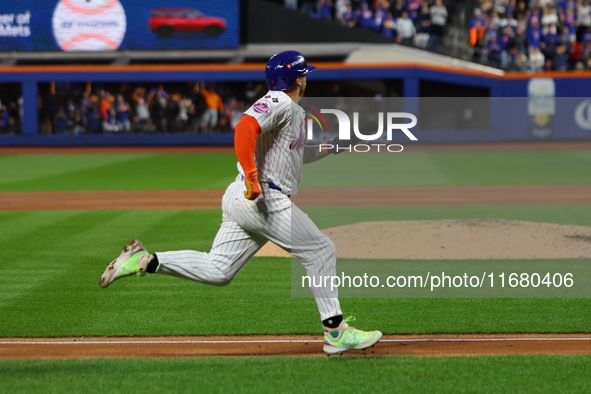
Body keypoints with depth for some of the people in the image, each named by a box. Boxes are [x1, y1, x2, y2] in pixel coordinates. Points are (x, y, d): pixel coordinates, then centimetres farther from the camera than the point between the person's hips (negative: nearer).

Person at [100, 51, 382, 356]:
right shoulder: (279, 103, -10)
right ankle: (336, 332, 3)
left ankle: (147, 261, -1)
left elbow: (292, 155, 35)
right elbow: (246, 127, -27)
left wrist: (333, 147, 26)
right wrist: (252, 179, -31)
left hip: (242, 199, 10)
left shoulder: (296, 112, 22)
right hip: (262, 199, -10)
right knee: (320, 249, -1)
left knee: (217, 270, 6)